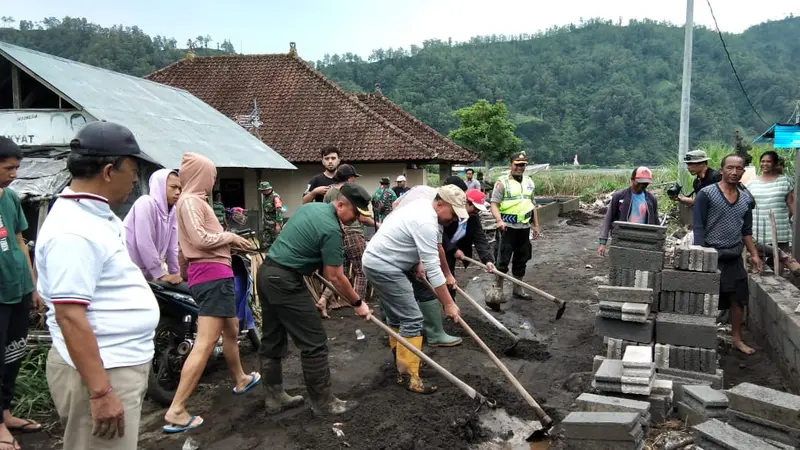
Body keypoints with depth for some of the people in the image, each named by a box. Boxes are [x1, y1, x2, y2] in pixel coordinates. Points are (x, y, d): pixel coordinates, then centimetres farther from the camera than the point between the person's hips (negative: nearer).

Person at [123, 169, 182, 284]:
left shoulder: (172, 211, 5)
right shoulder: (146, 203, -14)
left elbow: (172, 247, 8)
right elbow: (144, 243, -20)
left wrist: (176, 273, 5)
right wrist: (161, 274, -18)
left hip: (146, 274, 7)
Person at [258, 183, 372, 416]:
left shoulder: (310, 207, 11)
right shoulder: (331, 229, -16)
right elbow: (335, 277, -12)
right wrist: (358, 303, 0)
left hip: (267, 273, 10)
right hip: (285, 281, -10)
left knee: (273, 340, 15)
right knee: (314, 343, -1)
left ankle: (274, 397, 25)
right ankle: (323, 402, 8)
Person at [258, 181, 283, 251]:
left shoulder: (275, 197, -16)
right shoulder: (265, 197, 12)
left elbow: (279, 211, -22)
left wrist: (278, 224, -25)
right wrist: (263, 222, 21)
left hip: (274, 224, -8)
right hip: (266, 224, 8)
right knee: (265, 244, 8)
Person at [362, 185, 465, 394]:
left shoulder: (422, 205, 8)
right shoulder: (426, 222, -23)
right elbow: (433, 268, -23)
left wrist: (417, 262, 15)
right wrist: (449, 304, -18)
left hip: (376, 261, 11)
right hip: (384, 267, -11)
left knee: (397, 315, 21)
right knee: (412, 319, -9)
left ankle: (399, 359, 34)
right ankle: (408, 376, -5)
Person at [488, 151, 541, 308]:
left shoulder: (529, 182, 13)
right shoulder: (502, 182, -7)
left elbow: (533, 205, 20)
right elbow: (494, 204, -13)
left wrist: (536, 225, 17)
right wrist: (499, 220, -29)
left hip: (524, 228, 6)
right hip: (508, 228, -6)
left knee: (521, 260, 14)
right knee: (503, 260, -6)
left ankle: (518, 289, 26)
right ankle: (498, 291, 1)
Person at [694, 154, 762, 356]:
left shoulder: (747, 199, 9)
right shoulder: (706, 194, -8)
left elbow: (746, 231, 17)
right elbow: (698, 227, -11)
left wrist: (754, 254, 11)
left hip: (735, 259, 6)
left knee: (738, 299, 12)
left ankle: (737, 338, 27)